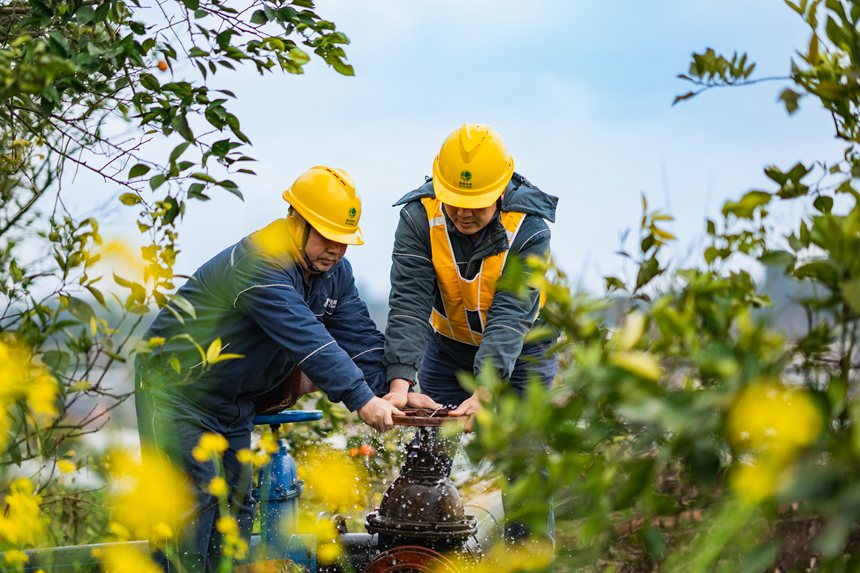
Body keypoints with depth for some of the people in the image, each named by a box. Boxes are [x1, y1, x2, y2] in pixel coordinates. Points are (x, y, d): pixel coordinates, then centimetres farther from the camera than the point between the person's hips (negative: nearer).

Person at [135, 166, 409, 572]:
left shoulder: (335, 272, -1)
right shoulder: (257, 262, -31)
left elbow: (361, 338, -3)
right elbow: (305, 338, -40)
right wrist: (362, 399, -45)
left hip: (235, 398, 9)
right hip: (178, 383, -9)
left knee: (236, 501, 8)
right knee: (192, 499, -12)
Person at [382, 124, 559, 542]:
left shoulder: (529, 228, -27)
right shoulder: (419, 219, -21)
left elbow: (509, 316, -34)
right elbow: (409, 304, -28)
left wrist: (485, 392, -46)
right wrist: (400, 382, -41)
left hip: (522, 351, -2)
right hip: (448, 346, 2)